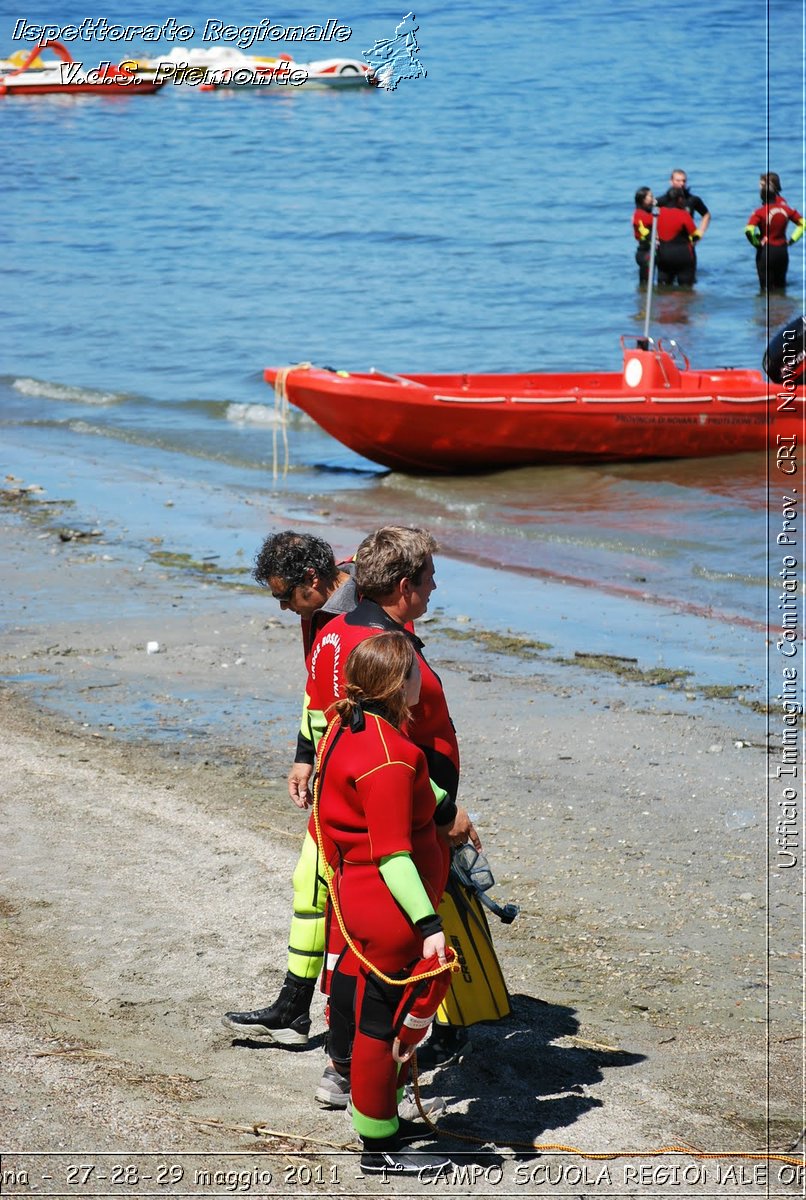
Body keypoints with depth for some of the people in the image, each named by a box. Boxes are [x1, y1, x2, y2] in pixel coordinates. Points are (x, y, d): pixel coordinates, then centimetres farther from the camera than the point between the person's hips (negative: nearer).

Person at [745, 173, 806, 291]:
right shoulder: (786, 208, -2)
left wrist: (757, 244, -10)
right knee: (781, 285, 16)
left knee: (767, 288, 4)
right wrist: (792, 240, 6)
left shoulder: (759, 213, -15)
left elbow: (749, 231, -27)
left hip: (766, 251, -4)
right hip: (782, 251, 4)